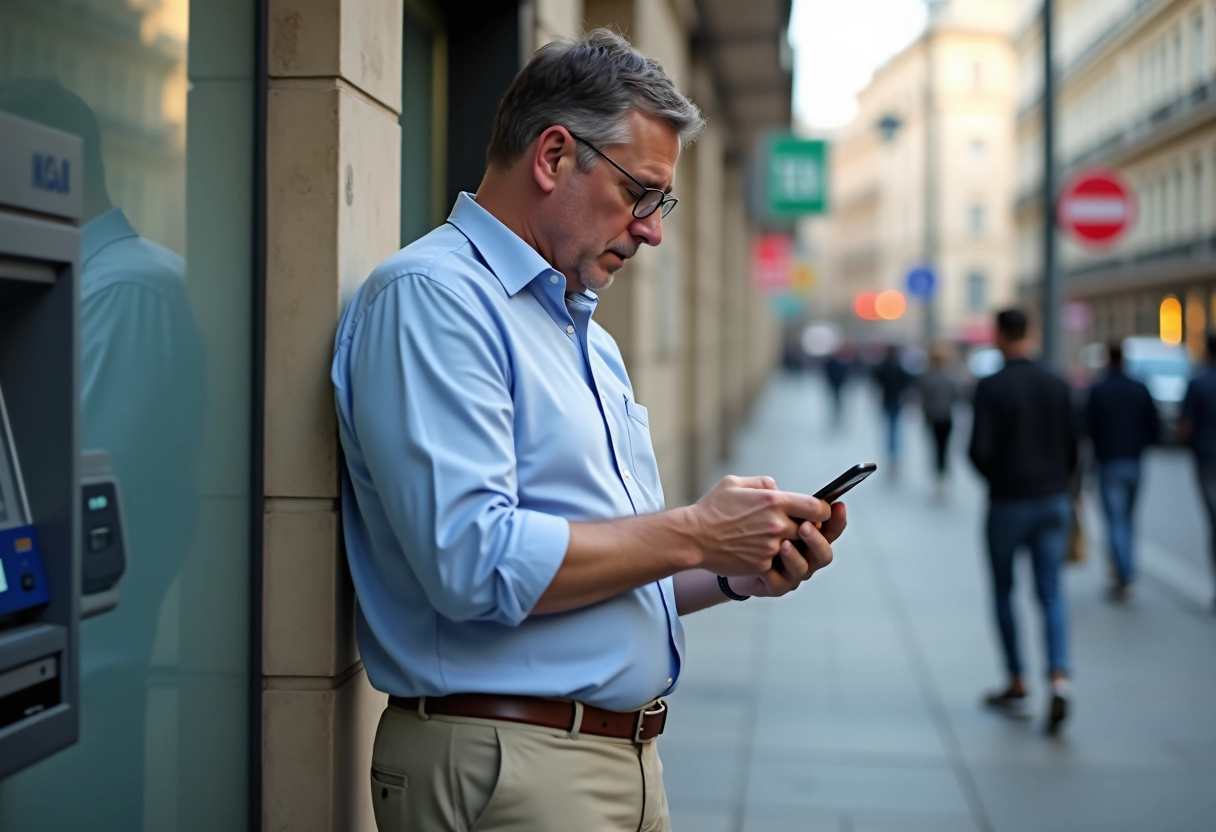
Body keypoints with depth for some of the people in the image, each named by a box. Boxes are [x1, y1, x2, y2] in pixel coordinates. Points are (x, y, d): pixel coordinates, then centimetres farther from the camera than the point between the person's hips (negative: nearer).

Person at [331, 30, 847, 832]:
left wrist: (738, 572, 4)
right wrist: (693, 533, -15)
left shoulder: (592, 339, 17)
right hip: (509, 766, -8)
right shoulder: (429, 297, -12)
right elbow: (473, 562, -24)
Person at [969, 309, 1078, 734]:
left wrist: (994, 477, 6)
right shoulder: (1057, 385, 3)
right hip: (1054, 502, 3)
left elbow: (979, 449, -15)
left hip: (1008, 503, -3)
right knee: (1050, 593, 5)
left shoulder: (990, 387, -11)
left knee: (1003, 592, 13)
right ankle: (1059, 681, -14)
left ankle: (1017, 686, 18)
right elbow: (1072, 445, 5)